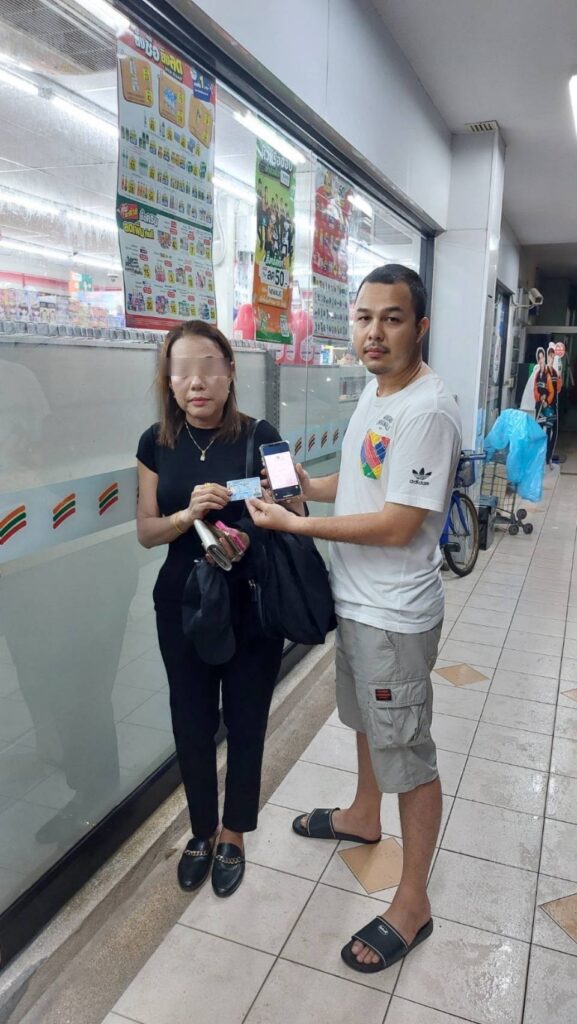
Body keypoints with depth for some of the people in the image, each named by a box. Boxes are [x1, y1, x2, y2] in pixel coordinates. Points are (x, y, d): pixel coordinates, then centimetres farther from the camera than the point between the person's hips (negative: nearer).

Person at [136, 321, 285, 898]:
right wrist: (190, 512, -21)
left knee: (244, 723, 11)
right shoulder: (157, 443, -2)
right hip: (181, 605, 2)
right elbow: (146, 532, -1)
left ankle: (233, 836, 37)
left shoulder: (259, 437, -10)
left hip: (251, 606, -2)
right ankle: (202, 831, 40)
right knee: (192, 724, 14)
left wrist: (249, 536, -26)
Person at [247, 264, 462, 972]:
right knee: (366, 719, 28)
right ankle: (363, 816, 53)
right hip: (355, 598, 9)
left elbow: (398, 524, -26)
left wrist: (292, 524, -21)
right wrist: (309, 487, 0)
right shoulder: (374, 393, 8)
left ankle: (412, 905, 25)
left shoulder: (426, 411, -23)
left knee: (407, 753, 6)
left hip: (394, 614, -9)